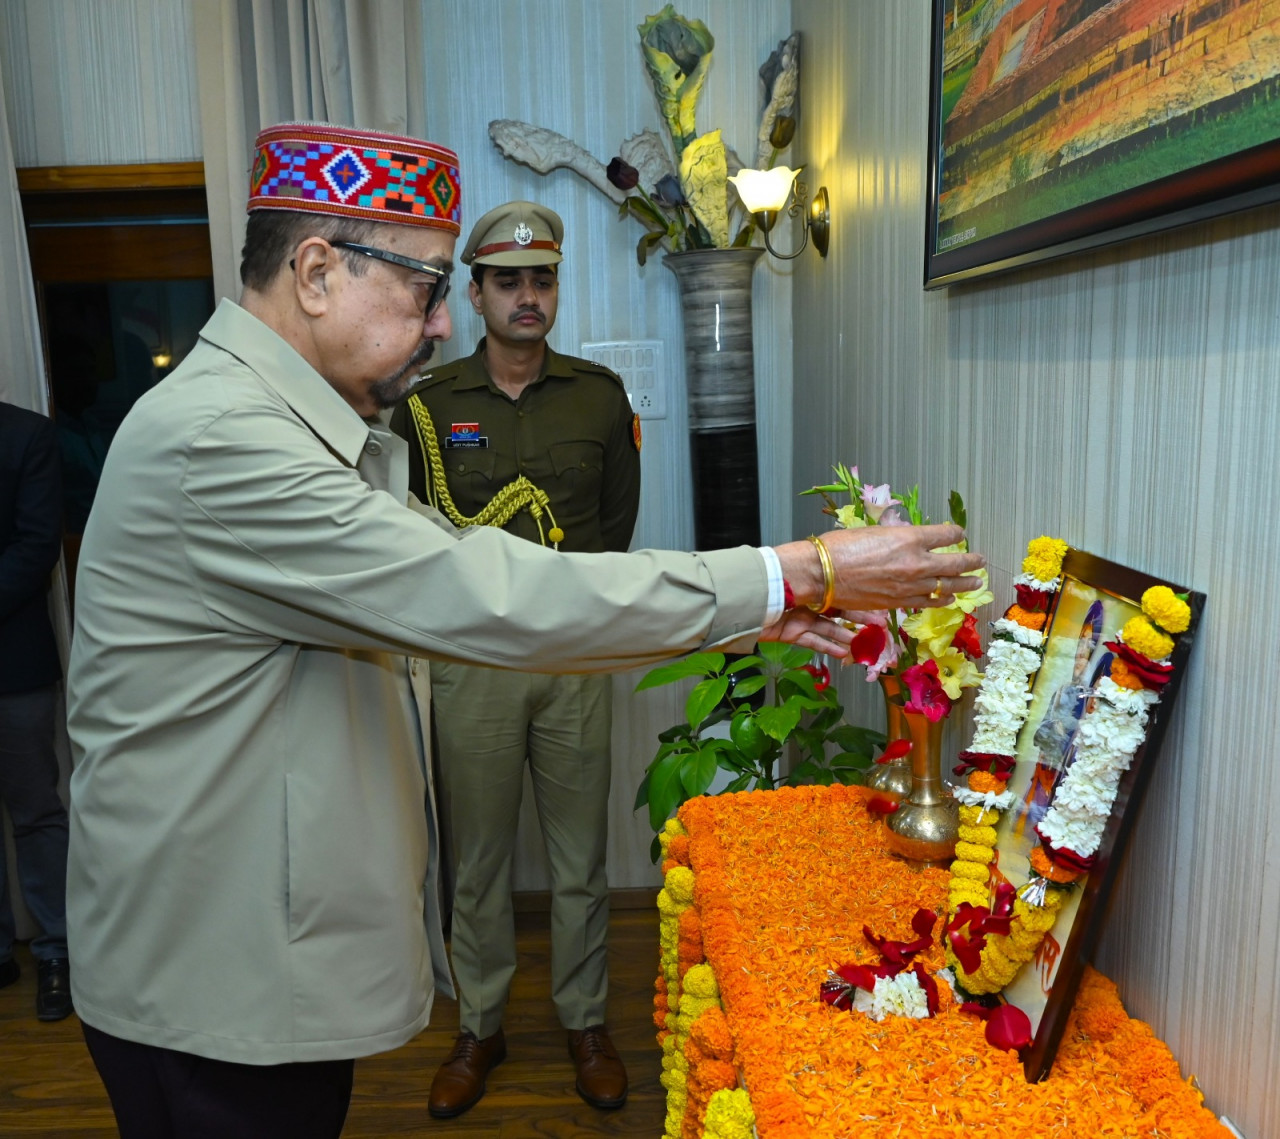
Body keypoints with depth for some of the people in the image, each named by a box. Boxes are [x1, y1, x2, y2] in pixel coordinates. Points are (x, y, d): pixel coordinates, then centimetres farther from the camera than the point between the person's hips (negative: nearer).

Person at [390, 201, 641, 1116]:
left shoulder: (599, 395, 5)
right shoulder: (428, 404, 1)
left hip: (575, 657, 1)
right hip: (469, 662, 0)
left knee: (581, 857, 11)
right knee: (478, 860, 12)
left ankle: (586, 1022, 31)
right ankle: (480, 1030, 31)